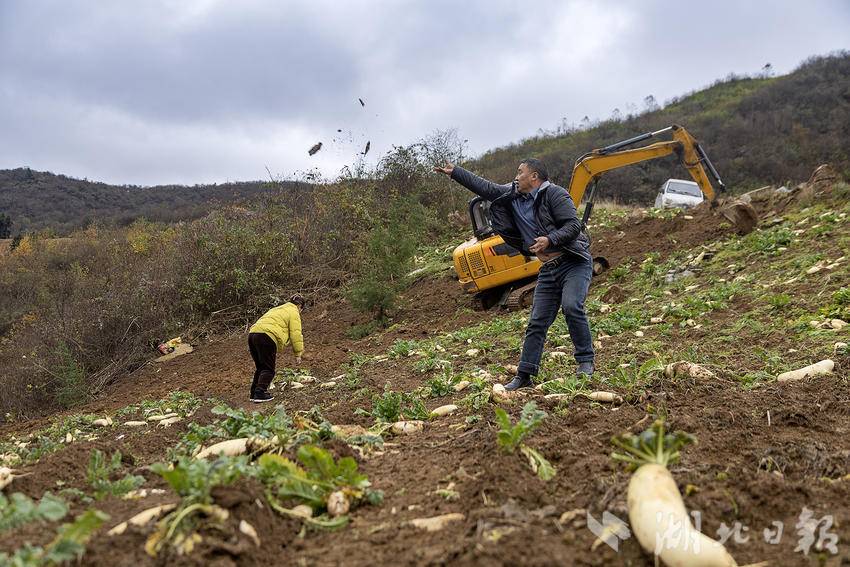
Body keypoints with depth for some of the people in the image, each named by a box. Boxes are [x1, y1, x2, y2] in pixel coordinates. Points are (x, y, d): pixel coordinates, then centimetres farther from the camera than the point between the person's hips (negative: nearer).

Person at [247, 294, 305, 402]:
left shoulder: (276, 309, 34)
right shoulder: (294, 313, 8)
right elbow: (295, 334, 0)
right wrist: (298, 353, 6)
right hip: (266, 336, -8)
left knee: (260, 367, 18)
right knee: (268, 369, -2)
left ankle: (254, 393, 16)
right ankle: (260, 393, -14)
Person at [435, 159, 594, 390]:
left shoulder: (555, 194, -10)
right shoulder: (511, 195, 11)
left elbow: (574, 225, -17)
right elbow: (485, 187, 17)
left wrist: (550, 239, -29)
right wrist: (454, 172, 18)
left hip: (574, 262, -6)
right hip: (548, 269, 7)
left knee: (572, 306, -27)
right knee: (537, 322, 3)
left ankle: (586, 362, -13)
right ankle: (524, 375, 6)